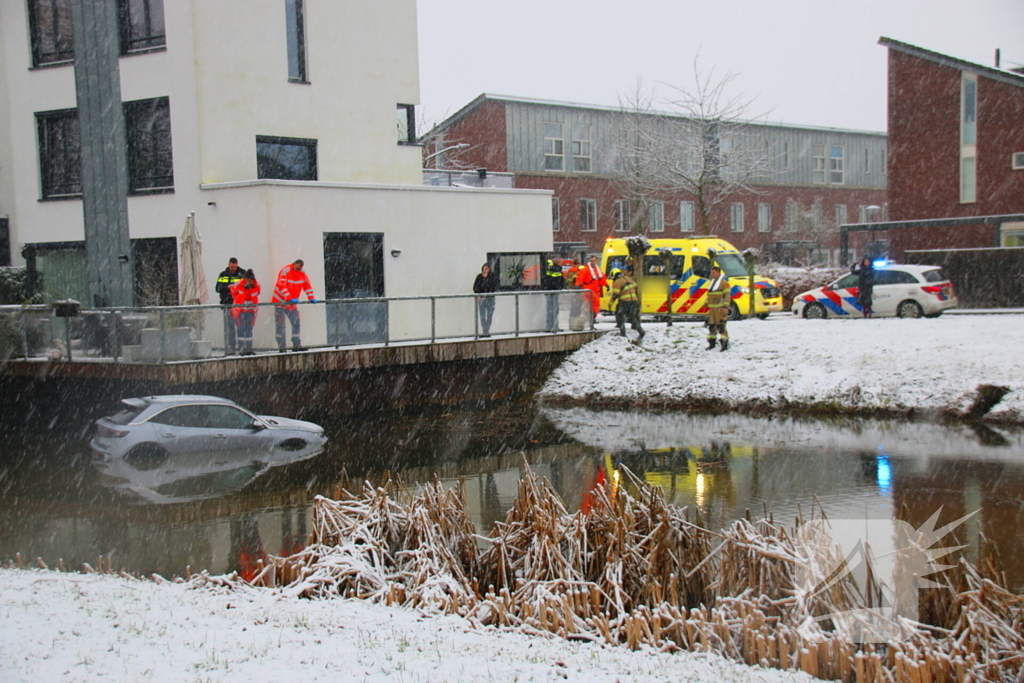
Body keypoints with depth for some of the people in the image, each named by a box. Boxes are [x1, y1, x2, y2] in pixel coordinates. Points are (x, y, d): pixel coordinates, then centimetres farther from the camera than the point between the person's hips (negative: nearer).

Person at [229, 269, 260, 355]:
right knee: (241, 328, -6)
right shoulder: (238, 285, -17)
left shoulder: (257, 286, -9)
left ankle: (248, 349, 10)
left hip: (251, 311, 2)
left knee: (249, 329, 5)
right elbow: (233, 291, 6)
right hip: (240, 310, -2)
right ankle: (242, 349, -4)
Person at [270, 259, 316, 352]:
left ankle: (296, 345, 6)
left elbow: (307, 285, 4)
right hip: (280, 301, -6)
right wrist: (290, 298, -35)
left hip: (292, 303, 6)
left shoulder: (302, 274, 0)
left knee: (297, 323, 0)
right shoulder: (285, 271, -19)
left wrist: (311, 298, -9)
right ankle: (281, 347, 2)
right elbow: (281, 286, -28)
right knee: (280, 325, -2)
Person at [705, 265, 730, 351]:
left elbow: (727, 295, -13)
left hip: (720, 308, -8)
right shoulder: (712, 282, 18)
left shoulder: (724, 282, -7)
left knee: (721, 326, -10)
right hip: (712, 308, 8)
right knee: (711, 326, 10)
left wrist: (725, 307, -19)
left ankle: (724, 343, -5)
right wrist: (707, 304, 21)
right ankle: (711, 343, 19)